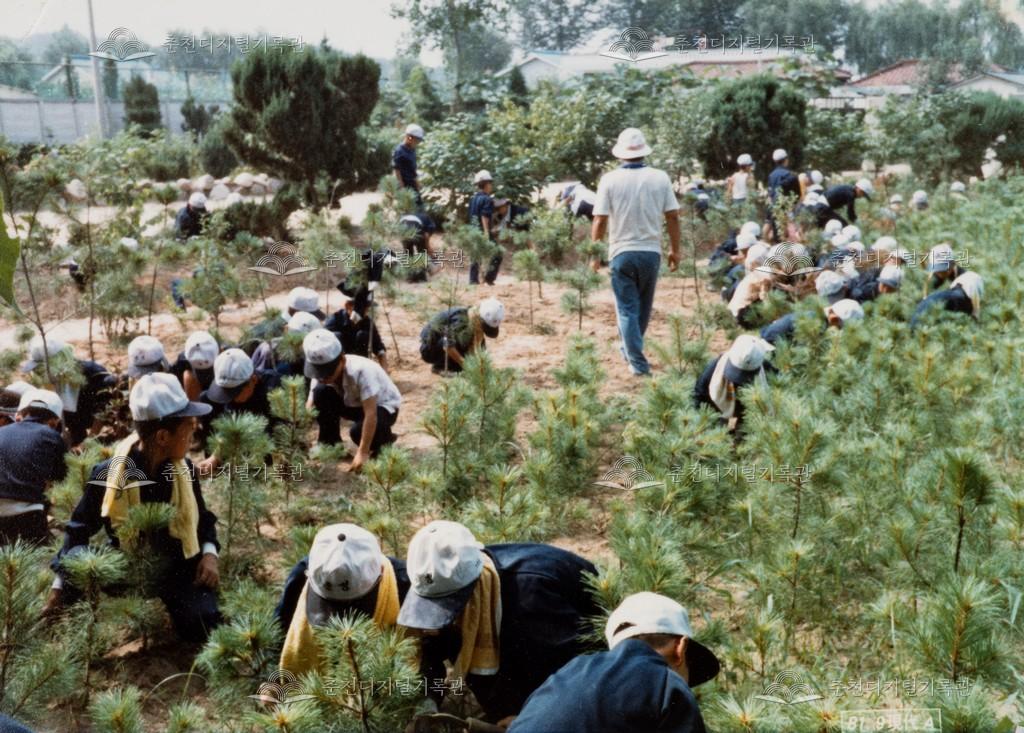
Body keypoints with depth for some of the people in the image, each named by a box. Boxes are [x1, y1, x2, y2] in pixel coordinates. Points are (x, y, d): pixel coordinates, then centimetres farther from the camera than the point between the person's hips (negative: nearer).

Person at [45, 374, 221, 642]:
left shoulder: (184, 469, -4)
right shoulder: (108, 474, -14)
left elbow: (202, 518, 12)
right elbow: (80, 528, -1)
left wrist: (209, 554, -7)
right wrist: (59, 589, -2)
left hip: (177, 565, 2)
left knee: (202, 626, -21)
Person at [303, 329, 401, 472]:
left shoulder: (361, 370, -39)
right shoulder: (322, 372, -20)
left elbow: (371, 414, -39)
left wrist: (362, 453, -38)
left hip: (384, 406, -5)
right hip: (354, 403, 6)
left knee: (358, 431, -35)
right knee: (321, 392, -21)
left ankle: (384, 438, 1)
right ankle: (329, 444, -3)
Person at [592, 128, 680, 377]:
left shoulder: (610, 180, -7)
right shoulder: (660, 178, -2)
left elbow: (600, 221, -7)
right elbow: (672, 217, -1)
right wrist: (675, 251, 10)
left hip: (622, 252, -2)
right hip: (651, 252, 2)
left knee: (627, 309, 5)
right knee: (644, 307, 19)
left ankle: (638, 363, -1)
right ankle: (630, 349, 37)